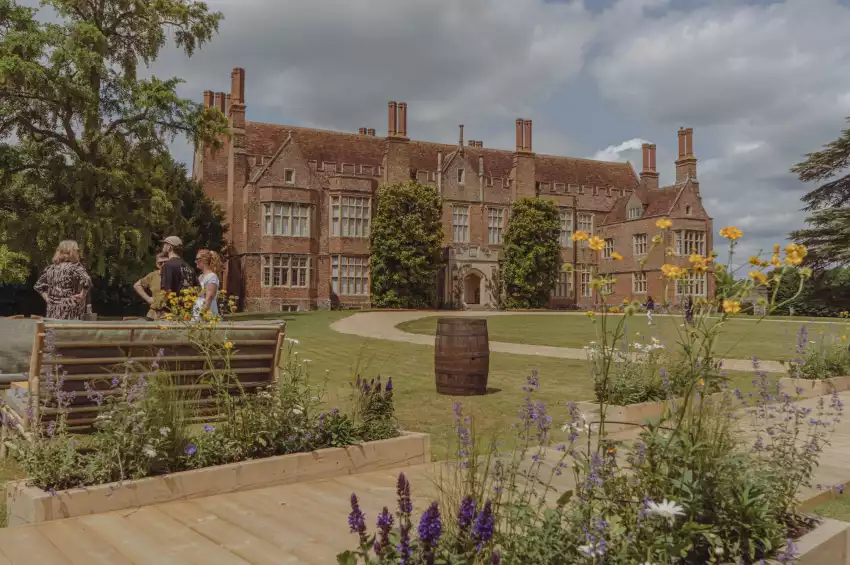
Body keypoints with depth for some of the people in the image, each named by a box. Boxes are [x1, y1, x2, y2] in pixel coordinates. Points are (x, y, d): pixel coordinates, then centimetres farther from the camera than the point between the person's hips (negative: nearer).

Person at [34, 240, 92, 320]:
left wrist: (47, 298, 15)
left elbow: (39, 286, 19)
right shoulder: (76, 267, -8)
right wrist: (82, 295, -14)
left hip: (53, 312, 6)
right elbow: (86, 281, -26)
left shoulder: (51, 268, 12)